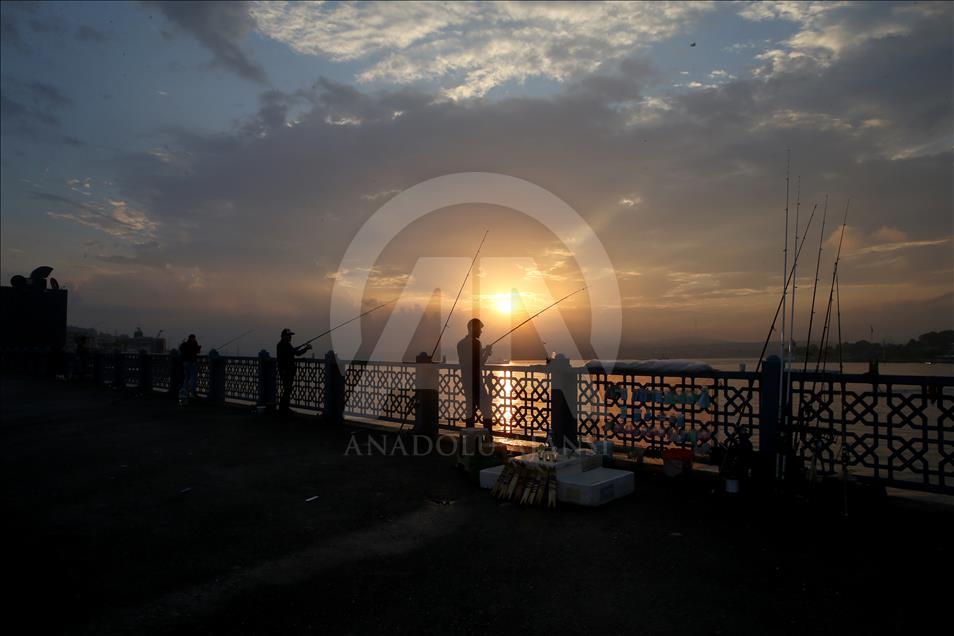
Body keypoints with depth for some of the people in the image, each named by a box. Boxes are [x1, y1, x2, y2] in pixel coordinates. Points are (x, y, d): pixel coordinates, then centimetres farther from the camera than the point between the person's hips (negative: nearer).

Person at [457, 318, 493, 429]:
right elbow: (480, 363, -16)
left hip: (466, 381, 8)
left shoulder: (461, 343, 11)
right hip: (476, 381, -8)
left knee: (470, 410, 13)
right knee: (486, 412, -5)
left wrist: (483, 351, 18)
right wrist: (487, 352, -1)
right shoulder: (475, 342, -15)